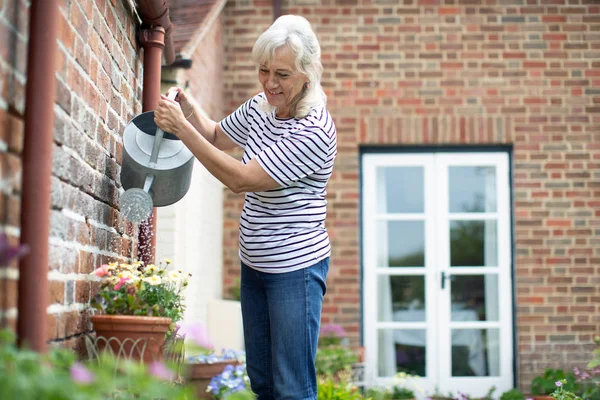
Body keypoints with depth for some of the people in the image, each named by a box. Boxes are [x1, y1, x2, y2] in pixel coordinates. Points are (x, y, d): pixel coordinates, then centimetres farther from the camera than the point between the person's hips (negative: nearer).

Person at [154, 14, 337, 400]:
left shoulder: (313, 132, -23)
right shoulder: (259, 108, 2)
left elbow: (240, 179, -24)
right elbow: (216, 135, 21)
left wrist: (181, 128, -23)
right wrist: (189, 108, 0)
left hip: (296, 268, -8)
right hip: (255, 263, 8)